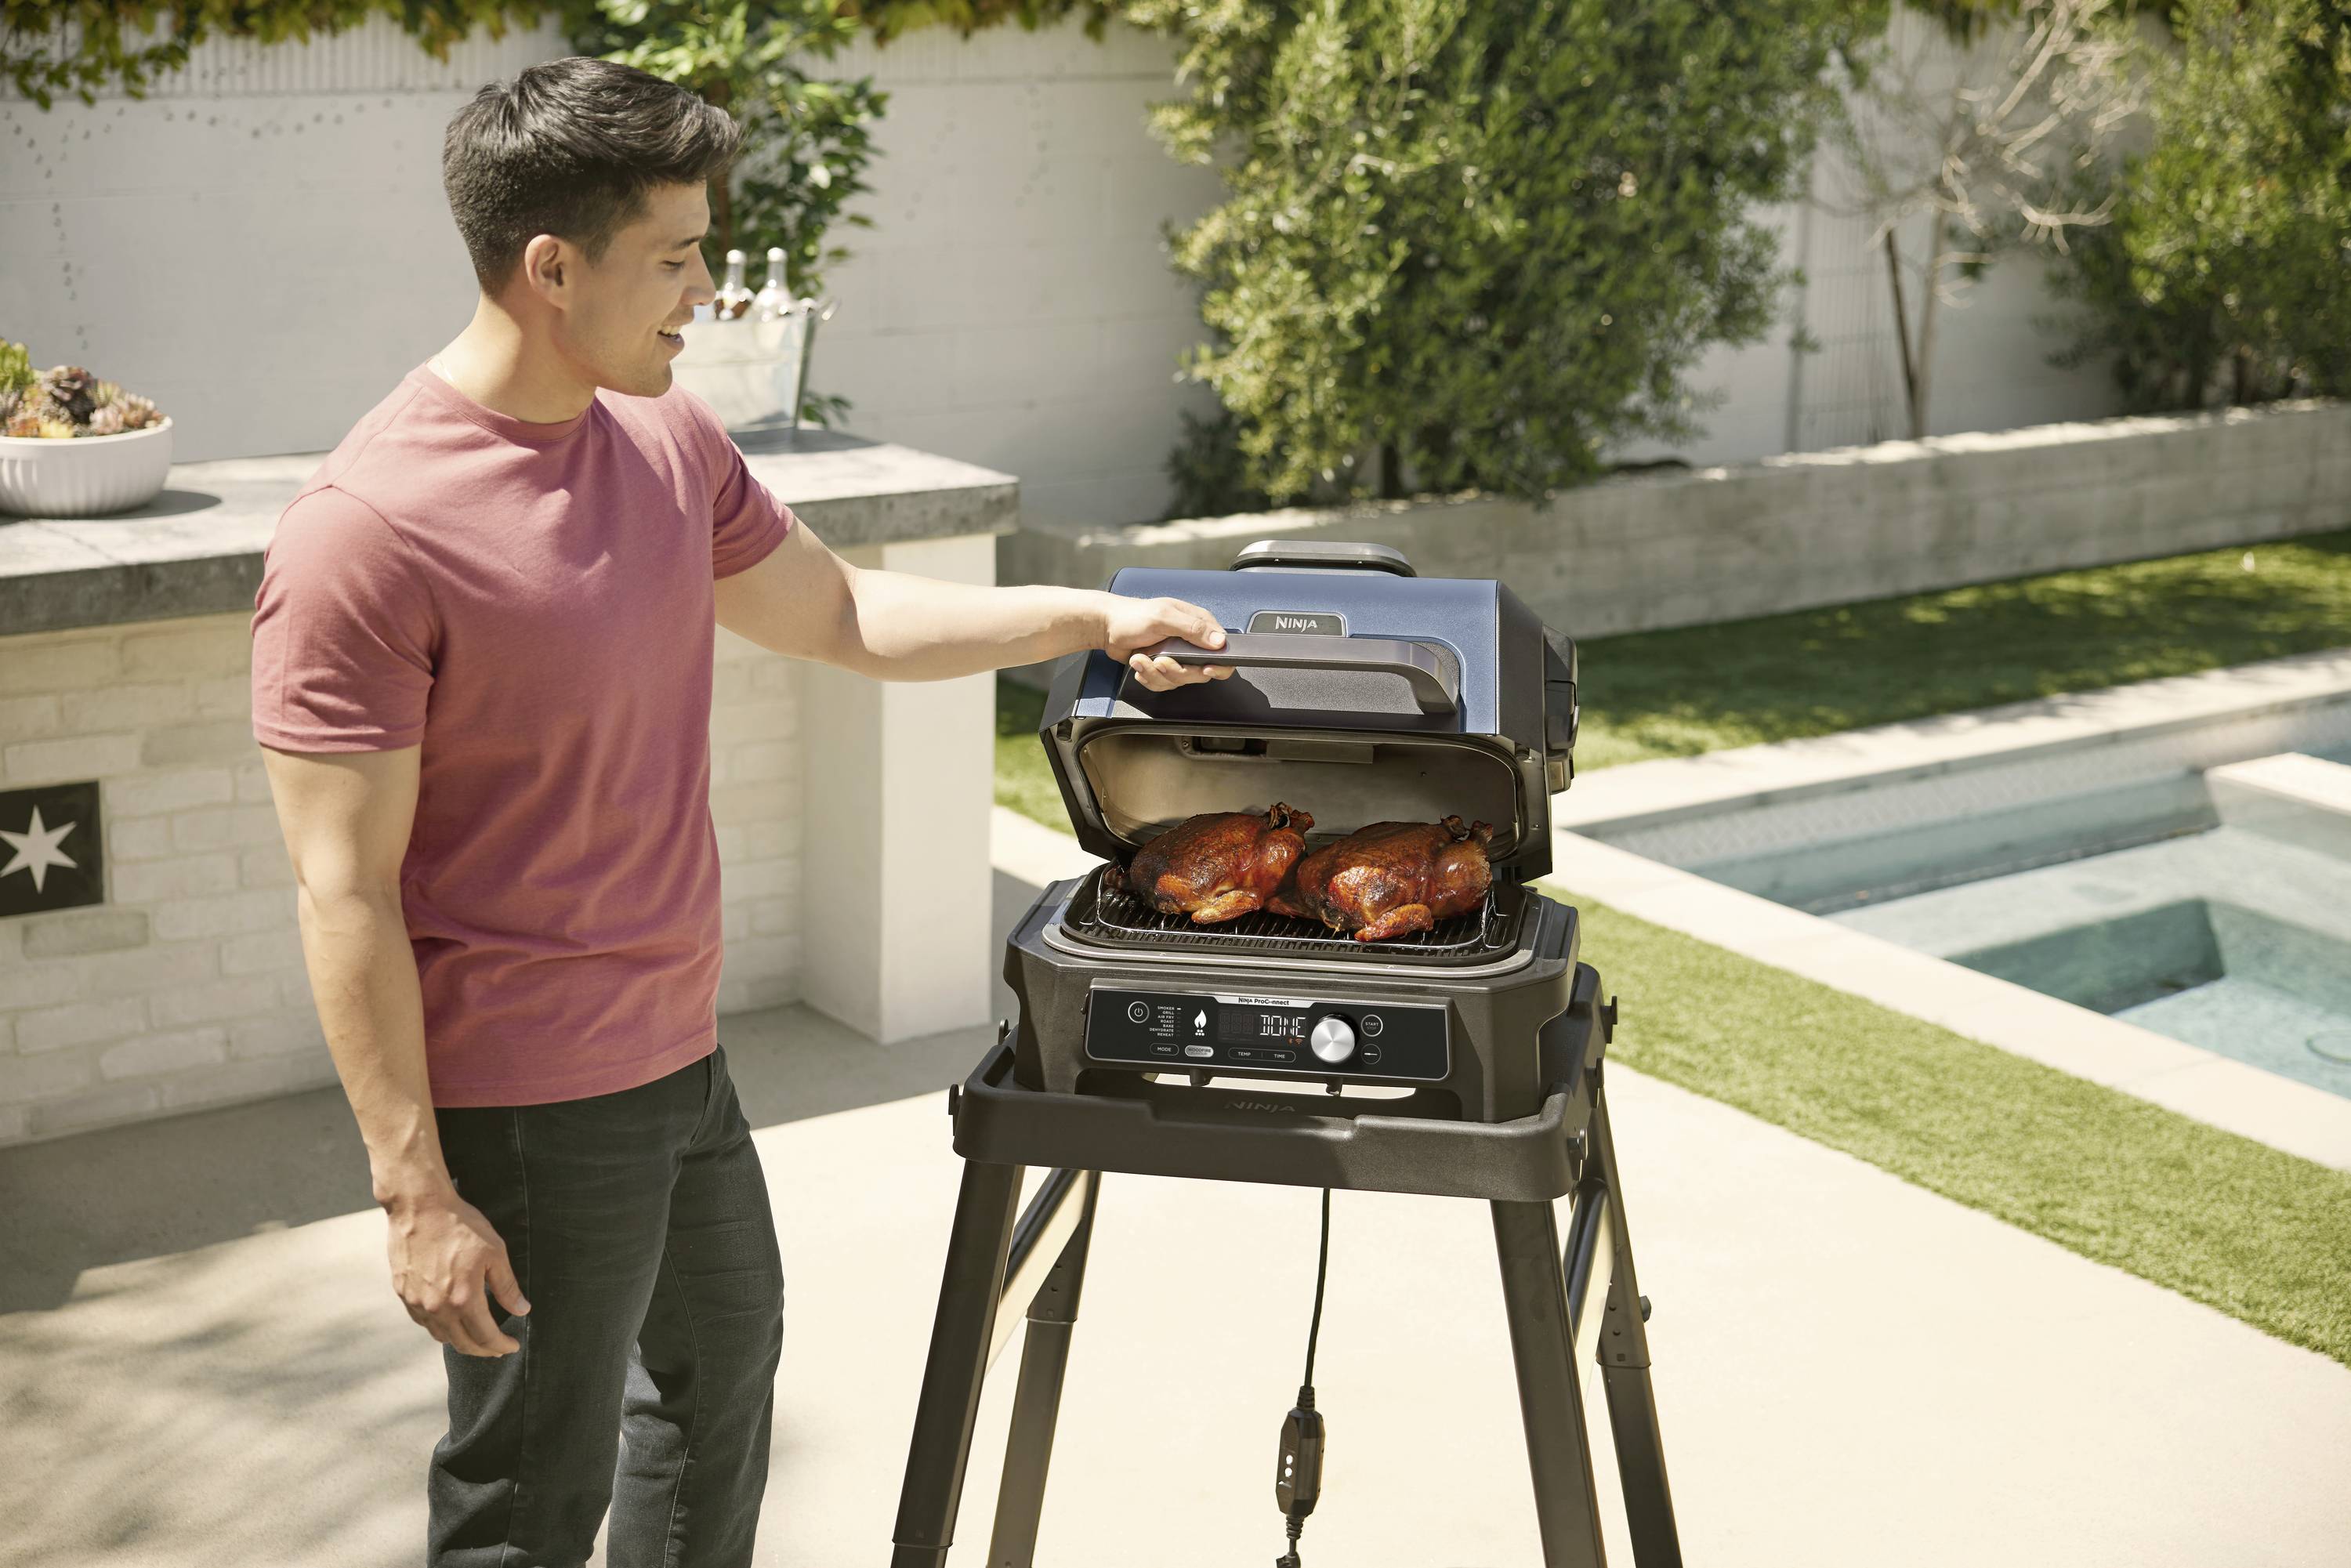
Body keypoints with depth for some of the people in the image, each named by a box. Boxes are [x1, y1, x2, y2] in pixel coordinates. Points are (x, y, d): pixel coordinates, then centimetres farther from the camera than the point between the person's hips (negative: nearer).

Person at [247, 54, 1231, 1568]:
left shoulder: (668, 438, 2)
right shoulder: (363, 536, -22)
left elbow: (841, 612, 17)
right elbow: (345, 897, -21)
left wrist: (1092, 620, 10)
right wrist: (416, 1193, -20)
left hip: (680, 1049, 8)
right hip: (528, 1109, -8)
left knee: (727, 1355, 27)